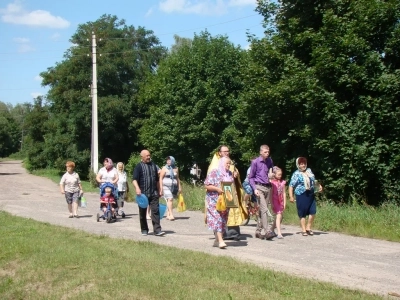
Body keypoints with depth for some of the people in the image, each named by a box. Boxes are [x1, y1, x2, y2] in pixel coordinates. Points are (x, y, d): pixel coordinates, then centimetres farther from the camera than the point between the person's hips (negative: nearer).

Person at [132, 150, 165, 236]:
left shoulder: (153, 165, 14)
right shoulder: (139, 167, -2)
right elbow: (134, 180, -14)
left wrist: (159, 190, 19)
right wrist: (137, 188, -32)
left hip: (154, 193, 3)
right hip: (143, 194, -3)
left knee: (155, 211, -6)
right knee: (142, 213, 8)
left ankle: (157, 230, -8)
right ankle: (144, 230, 20)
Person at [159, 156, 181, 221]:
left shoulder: (176, 169, 12)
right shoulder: (164, 168, 2)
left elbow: (177, 178, 20)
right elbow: (161, 178, 0)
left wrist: (179, 187, 16)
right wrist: (161, 188, -7)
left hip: (174, 187, 4)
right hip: (166, 186, -4)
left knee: (170, 200, 3)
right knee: (169, 199, -16)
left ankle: (168, 215, 10)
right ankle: (171, 215, -21)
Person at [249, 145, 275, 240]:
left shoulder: (270, 161, 9)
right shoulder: (255, 162, -3)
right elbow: (251, 177, 0)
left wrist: (271, 173, 3)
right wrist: (254, 189, -10)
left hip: (268, 187, 5)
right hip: (259, 187, -5)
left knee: (263, 210, 9)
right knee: (264, 209, -15)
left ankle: (258, 231, 18)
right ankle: (268, 231, -20)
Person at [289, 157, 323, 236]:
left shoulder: (309, 170, 13)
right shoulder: (296, 174, -4)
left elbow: (313, 180, 29)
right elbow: (291, 186, -7)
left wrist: (319, 185, 13)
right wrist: (291, 196, -14)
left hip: (311, 195, 5)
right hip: (301, 195, -5)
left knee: (313, 212, -1)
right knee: (302, 214, 0)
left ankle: (308, 228, 15)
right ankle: (303, 230, 10)